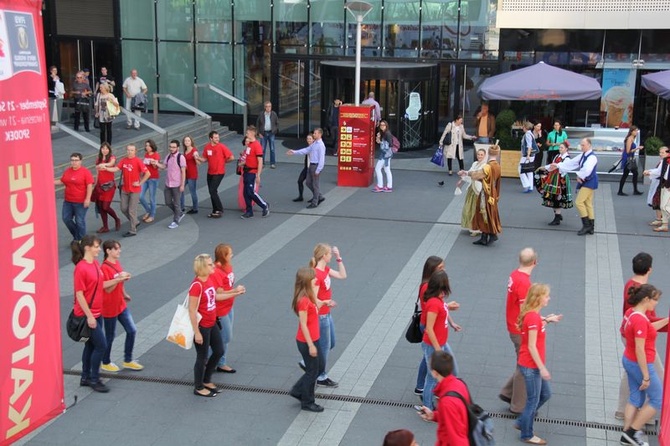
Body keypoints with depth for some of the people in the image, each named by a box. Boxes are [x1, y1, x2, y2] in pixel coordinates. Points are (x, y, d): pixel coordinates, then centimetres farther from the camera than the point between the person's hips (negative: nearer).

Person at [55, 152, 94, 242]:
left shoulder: (85, 172, -11)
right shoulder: (67, 171, 7)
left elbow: (89, 186, -14)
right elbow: (62, 182, 18)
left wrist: (88, 198, -20)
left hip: (81, 202, -6)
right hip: (68, 201, 6)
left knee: (79, 221, 0)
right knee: (66, 219, 9)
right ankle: (76, 236, 29)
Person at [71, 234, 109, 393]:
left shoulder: (95, 263, 6)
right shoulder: (81, 268, -20)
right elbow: (79, 294, -19)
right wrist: (89, 316, -19)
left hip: (97, 312, 9)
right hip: (87, 314, -9)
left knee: (91, 344, 16)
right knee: (101, 345, -4)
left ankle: (85, 378, 29)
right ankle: (94, 380, 10)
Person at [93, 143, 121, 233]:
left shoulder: (112, 158, -6)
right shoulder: (99, 159, 9)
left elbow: (111, 164, -30)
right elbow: (97, 172, 17)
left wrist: (104, 165, -52)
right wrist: (96, 184, 15)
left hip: (109, 185, -5)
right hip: (100, 185, 5)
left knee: (105, 207, -9)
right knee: (100, 207, 5)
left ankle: (117, 219, 18)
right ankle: (105, 227, 15)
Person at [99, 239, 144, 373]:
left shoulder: (117, 263, 4)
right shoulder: (104, 268, -20)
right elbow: (107, 289, -22)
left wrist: (125, 294, 18)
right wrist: (118, 279, -31)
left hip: (121, 305, 8)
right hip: (110, 308, -8)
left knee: (132, 330, 8)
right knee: (110, 336, 8)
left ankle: (128, 360, 23)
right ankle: (105, 363, 28)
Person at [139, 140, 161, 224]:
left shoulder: (156, 155, -8)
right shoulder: (146, 154, 11)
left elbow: (156, 167, -19)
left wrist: (154, 163, -39)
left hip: (153, 178, -6)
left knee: (152, 198, -1)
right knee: (140, 197, 2)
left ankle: (152, 215, 12)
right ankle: (148, 211, 23)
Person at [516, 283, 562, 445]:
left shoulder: (533, 314, 4)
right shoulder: (533, 318, -24)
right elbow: (531, 347, -24)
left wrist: (547, 320, 7)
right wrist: (542, 368, -20)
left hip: (533, 364, 9)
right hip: (531, 366, -9)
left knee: (545, 394, 21)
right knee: (533, 400, 5)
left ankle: (521, 422, 32)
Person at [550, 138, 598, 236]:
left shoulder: (592, 157, -17)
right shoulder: (583, 156, 12)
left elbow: (587, 169, -32)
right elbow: (571, 163, 15)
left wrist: (580, 177, -18)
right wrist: (558, 165, 13)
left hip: (589, 182, -9)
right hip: (585, 182, 9)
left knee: (579, 202, -13)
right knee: (588, 204, 11)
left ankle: (586, 225, -6)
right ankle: (591, 227, 15)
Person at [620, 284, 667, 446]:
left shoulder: (632, 312, 2)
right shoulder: (640, 320, -28)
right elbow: (639, 350, -27)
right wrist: (646, 376, -22)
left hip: (629, 361, 9)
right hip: (639, 364, -9)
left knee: (636, 398, 19)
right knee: (658, 399, 7)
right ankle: (632, 431, 11)